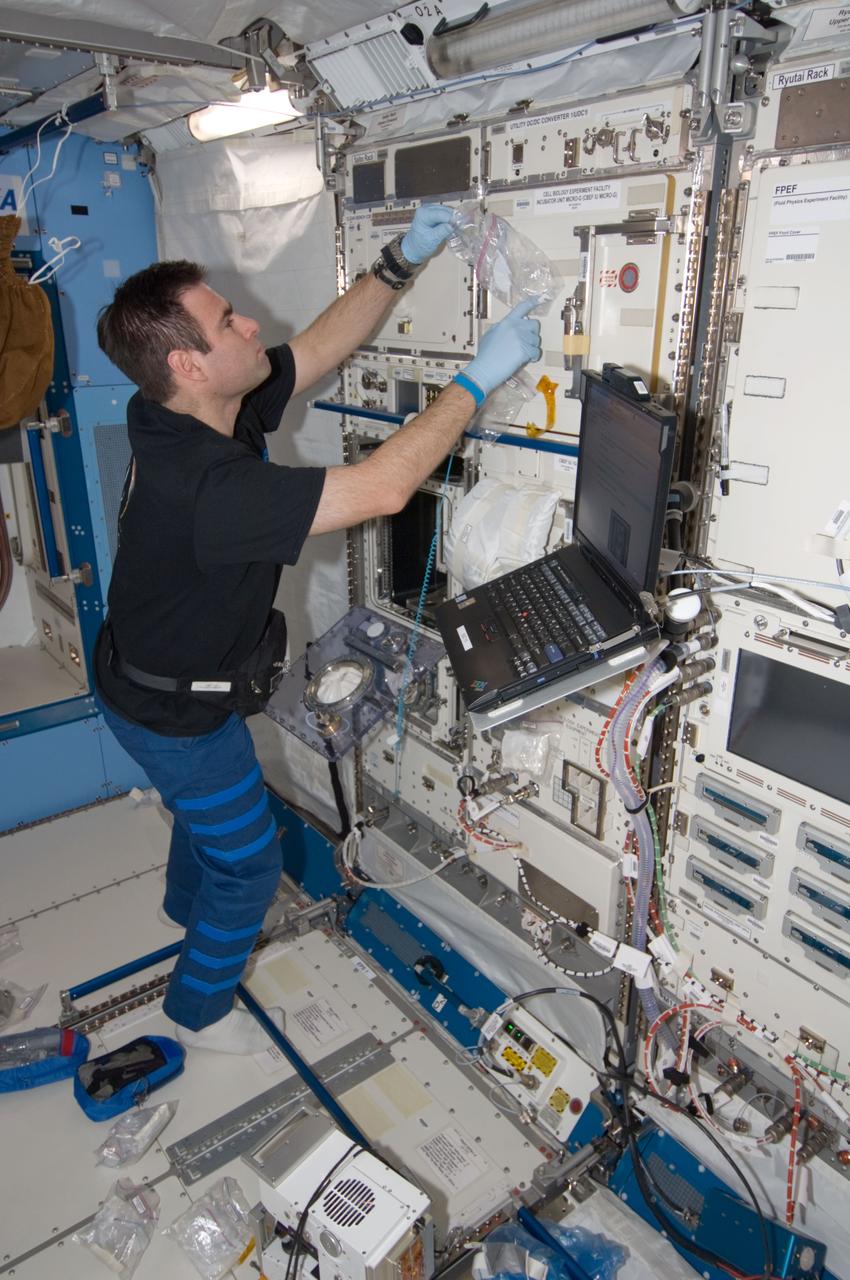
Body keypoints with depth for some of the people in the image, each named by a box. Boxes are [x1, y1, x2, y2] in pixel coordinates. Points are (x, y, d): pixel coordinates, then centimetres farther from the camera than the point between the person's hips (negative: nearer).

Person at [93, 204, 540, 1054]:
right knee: (249, 861, 12)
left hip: (147, 679, 9)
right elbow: (383, 487, -43)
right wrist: (478, 379, -34)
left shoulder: (190, 412, -12)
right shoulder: (208, 483, -40)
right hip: (178, 712, -9)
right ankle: (199, 1010, 38)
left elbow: (321, 347, -3)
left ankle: (188, 907, 65)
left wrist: (399, 264, -11)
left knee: (205, 802, 34)